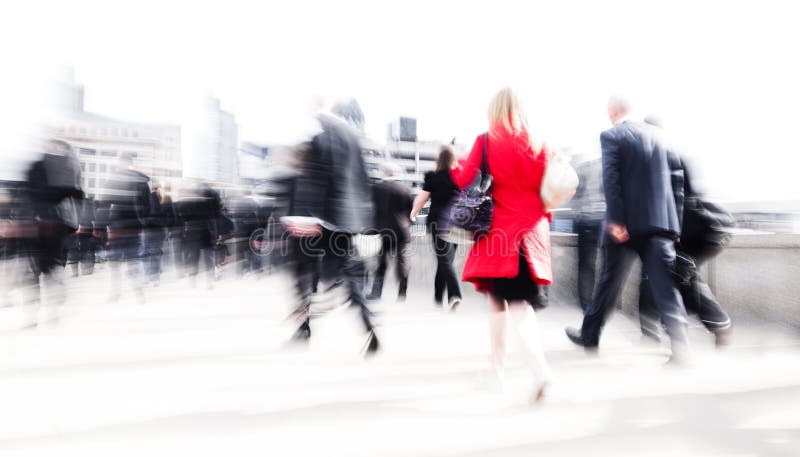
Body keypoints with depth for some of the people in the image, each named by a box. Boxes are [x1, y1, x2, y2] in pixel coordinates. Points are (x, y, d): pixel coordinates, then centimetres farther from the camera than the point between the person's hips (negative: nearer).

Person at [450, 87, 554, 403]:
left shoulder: (486, 141, -4)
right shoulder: (538, 145, 6)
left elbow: (464, 181, -2)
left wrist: (456, 164, 17)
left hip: (500, 230, -3)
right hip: (532, 230, 3)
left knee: (497, 297, 11)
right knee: (520, 302, 7)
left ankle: (498, 367, 13)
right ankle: (538, 368, -2)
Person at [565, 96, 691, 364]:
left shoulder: (610, 136, -3)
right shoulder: (657, 134, 13)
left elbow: (611, 179, -15)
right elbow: (676, 175, 10)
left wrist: (616, 220, -17)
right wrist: (674, 219, 12)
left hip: (627, 223, -4)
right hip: (661, 221, 4)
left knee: (609, 281, 10)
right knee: (664, 284, 3)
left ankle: (589, 335, 27)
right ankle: (680, 348, -5)